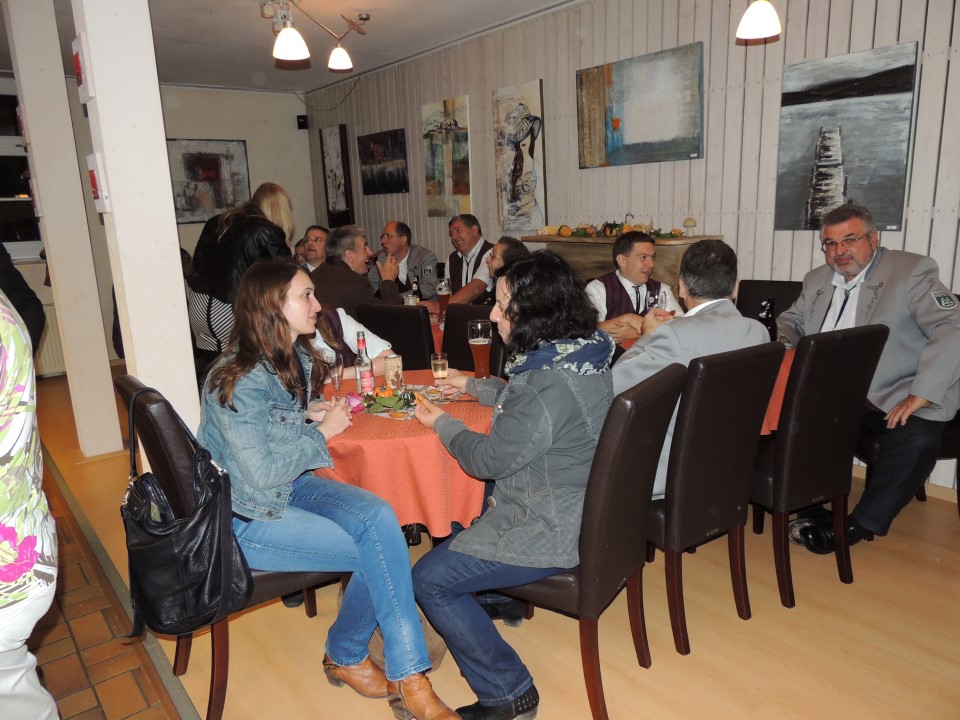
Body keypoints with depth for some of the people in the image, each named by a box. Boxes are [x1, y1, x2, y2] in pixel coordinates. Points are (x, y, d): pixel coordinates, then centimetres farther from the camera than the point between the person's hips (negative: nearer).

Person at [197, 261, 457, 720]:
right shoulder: (241, 380, -23)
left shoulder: (296, 357, 2)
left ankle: (407, 677, -12)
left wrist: (311, 412, -2)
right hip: (247, 519, -7)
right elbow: (260, 475, -25)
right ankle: (345, 656, 8)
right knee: (375, 551, -17)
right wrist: (322, 432, -15)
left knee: (378, 517, -21)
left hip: (291, 486, 7)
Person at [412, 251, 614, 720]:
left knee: (428, 580, -3)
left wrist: (441, 424, -2)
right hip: (575, 509, 10)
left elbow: (488, 459, -19)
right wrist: (471, 385, 20)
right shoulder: (580, 354, 0)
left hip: (549, 532, -10)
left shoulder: (550, 387, -31)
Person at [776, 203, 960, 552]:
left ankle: (859, 525, -14)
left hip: (891, 399, -5)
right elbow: (790, 320, 29)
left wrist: (920, 395, -25)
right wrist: (784, 341, 2)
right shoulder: (816, 279, 16)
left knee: (918, 437, -33)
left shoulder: (913, 271, -3)